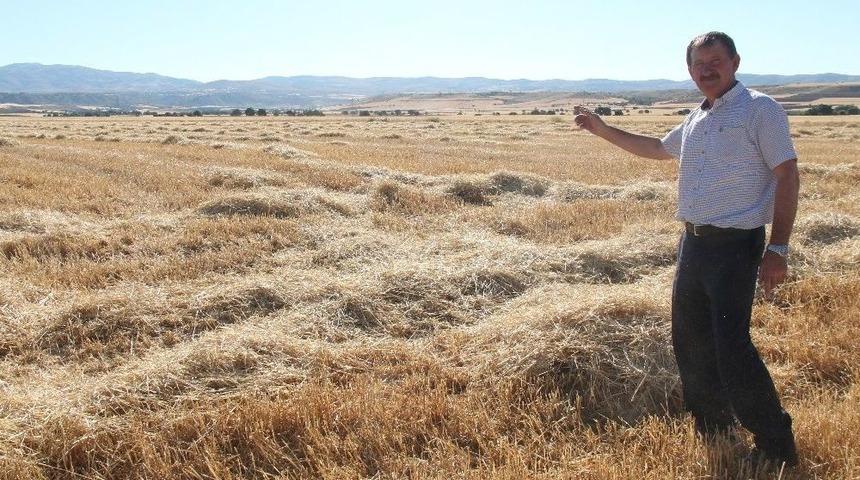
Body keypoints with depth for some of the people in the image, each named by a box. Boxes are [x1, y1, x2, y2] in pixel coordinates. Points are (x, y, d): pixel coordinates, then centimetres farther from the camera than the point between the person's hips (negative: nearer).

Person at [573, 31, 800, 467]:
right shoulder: (695, 120, 15)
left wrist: (778, 249, -18)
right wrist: (602, 130, 30)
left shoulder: (759, 109, -8)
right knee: (689, 340, 15)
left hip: (735, 246, -8)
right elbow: (657, 148, 33)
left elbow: (787, 176, -12)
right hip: (693, 242, 9)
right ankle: (713, 430, 32)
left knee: (731, 348, -12)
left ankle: (777, 448, 3)